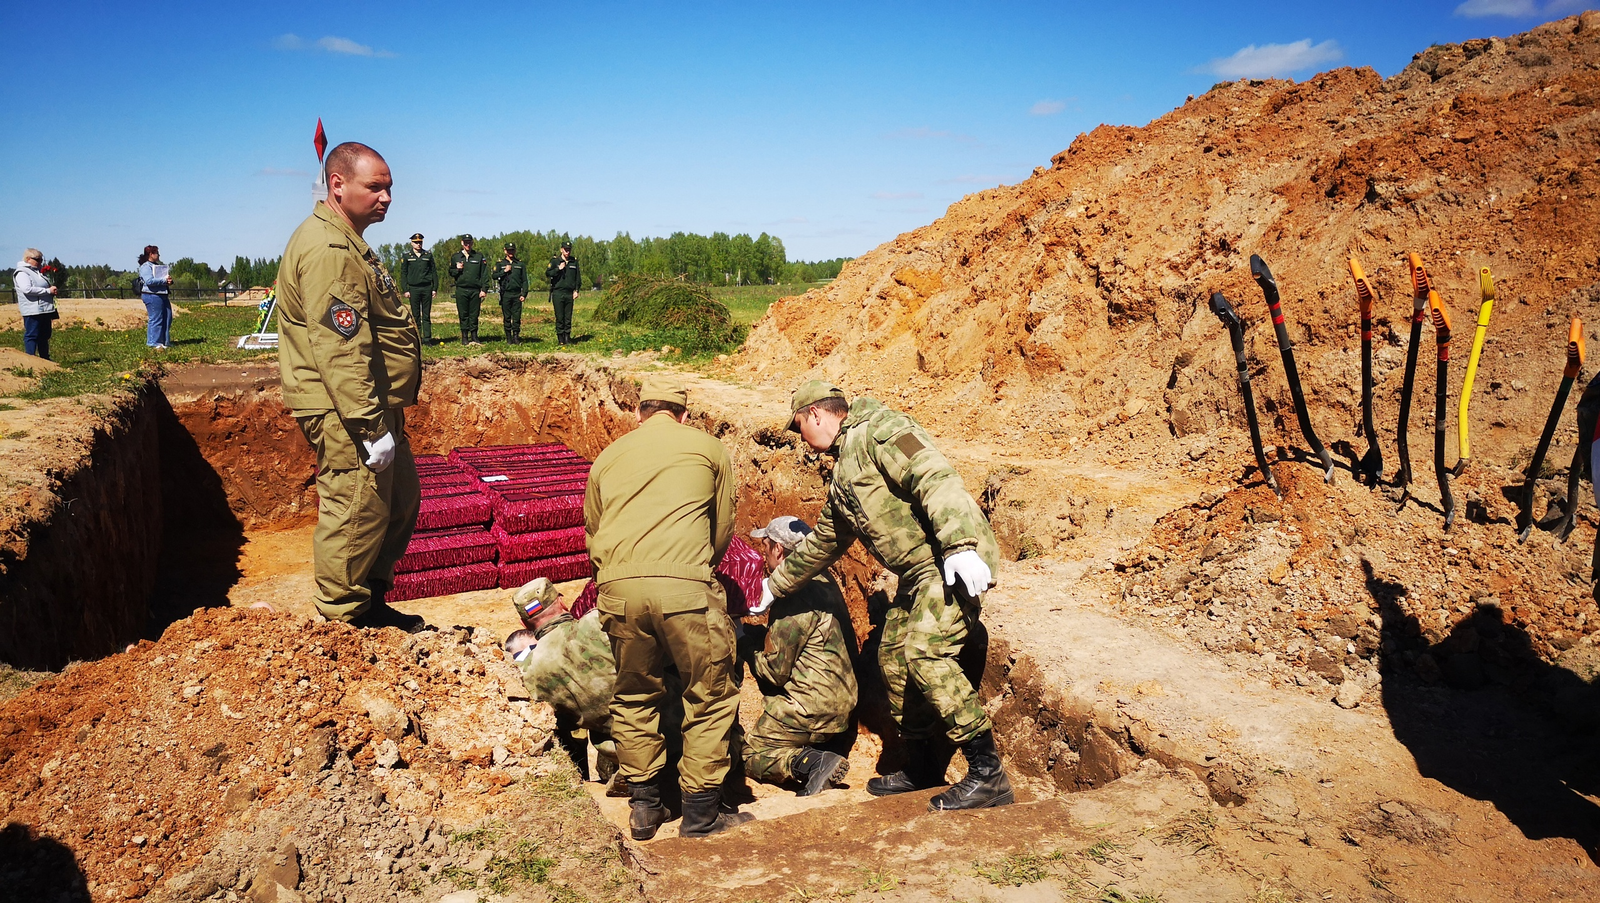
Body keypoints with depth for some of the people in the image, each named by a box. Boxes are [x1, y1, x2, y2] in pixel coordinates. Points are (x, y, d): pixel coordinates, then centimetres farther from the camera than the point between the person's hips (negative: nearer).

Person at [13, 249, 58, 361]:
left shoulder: (38, 272, 19)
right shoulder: (21, 273, -9)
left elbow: (44, 287, 33)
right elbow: (27, 289, -22)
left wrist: (52, 290, 13)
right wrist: (48, 290, -21)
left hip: (45, 310, 9)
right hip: (32, 311, -9)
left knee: (44, 336, 14)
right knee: (32, 336, -6)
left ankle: (45, 359, 21)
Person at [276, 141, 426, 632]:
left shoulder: (349, 244, 18)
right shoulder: (326, 250, -18)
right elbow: (339, 349, -26)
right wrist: (371, 427, -27)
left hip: (376, 407, 11)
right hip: (348, 414, -11)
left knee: (401, 503, 18)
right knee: (356, 516, -4)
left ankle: (372, 602, 31)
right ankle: (345, 624, 9)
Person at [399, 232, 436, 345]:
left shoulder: (428, 255, 9)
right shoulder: (406, 256, 5)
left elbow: (433, 272, 11)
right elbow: (403, 274, 5)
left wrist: (435, 288, 4)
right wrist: (405, 290, -2)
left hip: (427, 288, 1)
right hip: (413, 288, -1)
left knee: (427, 315, 1)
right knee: (415, 315, 1)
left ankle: (427, 338, 4)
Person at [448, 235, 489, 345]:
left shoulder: (479, 257, 9)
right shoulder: (455, 257, 11)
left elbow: (484, 274, 5)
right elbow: (450, 272, 17)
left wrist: (484, 289, -3)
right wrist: (457, 270, -6)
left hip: (475, 290, 0)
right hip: (461, 290, 0)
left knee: (474, 315, 1)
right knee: (463, 315, 1)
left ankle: (474, 336, 7)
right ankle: (464, 337, 5)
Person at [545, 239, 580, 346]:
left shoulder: (574, 261, 12)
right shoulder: (554, 261, 3)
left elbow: (577, 277, 16)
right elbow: (547, 274, -5)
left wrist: (576, 290, 7)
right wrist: (559, 269, -14)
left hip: (569, 293, 3)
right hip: (558, 293, -3)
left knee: (568, 317, 3)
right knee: (560, 317, -3)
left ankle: (567, 337, 8)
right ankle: (560, 339, 1)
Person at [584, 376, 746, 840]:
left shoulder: (607, 457, 23)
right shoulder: (708, 448, 16)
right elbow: (723, 530, 20)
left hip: (617, 588, 3)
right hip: (684, 584, -3)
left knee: (633, 697, 20)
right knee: (710, 697, 11)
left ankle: (643, 807, 27)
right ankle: (701, 813, 15)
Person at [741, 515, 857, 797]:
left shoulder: (795, 593, -21)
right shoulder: (823, 581, 8)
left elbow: (774, 670, -17)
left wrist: (745, 641, -2)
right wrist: (752, 634, 9)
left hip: (809, 708, -9)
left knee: (750, 757, 5)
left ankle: (813, 762, -14)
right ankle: (829, 752, 6)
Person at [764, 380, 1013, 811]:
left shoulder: (878, 430, -9)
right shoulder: (842, 475, 22)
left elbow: (936, 478, -23)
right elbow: (823, 542, 34)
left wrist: (959, 546, -34)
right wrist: (774, 586, 39)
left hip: (955, 562, -10)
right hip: (918, 572, 10)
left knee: (925, 653, -22)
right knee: (893, 657, 11)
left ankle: (987, 774, -15)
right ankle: (924, 766, 26)